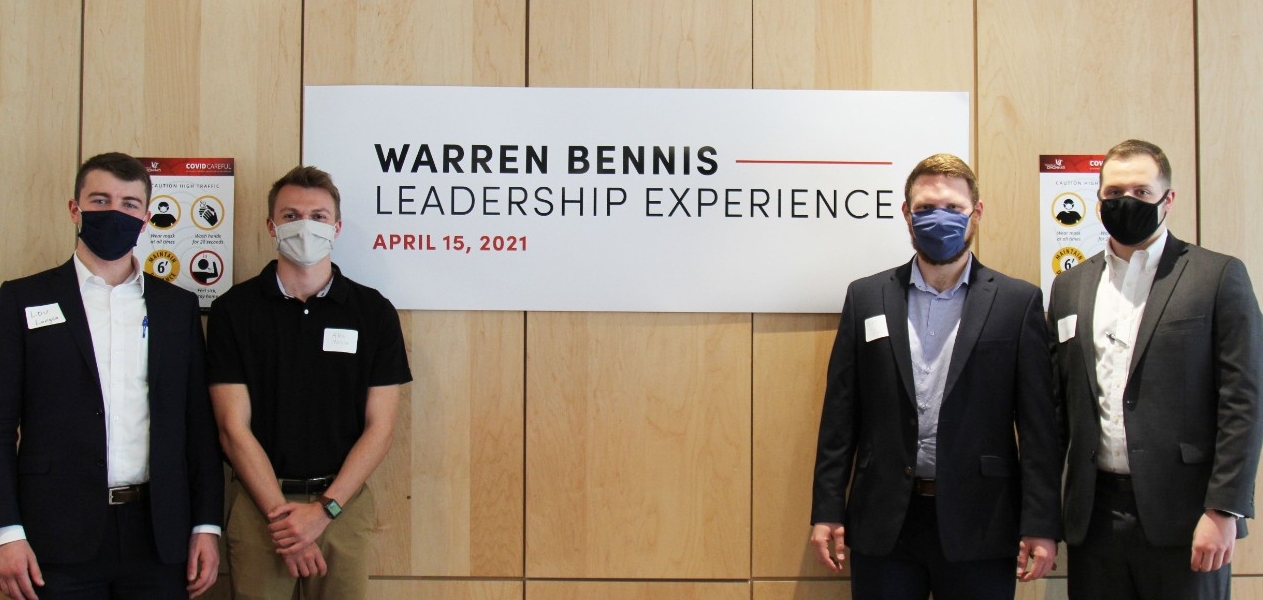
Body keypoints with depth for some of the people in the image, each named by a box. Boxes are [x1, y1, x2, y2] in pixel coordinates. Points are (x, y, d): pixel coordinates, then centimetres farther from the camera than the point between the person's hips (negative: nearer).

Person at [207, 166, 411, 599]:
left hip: (342, 503, 0)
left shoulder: (373, 312, 1)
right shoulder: (234, 310, 0)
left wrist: (324, 508, -10)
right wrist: (280, 513, -11)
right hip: (259, 504, 0)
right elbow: (234, 428, -4)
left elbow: (379, 428, -1)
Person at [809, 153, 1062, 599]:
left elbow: (1038, 425, -1)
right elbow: (840, 413, 5)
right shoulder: (866, 297, 6)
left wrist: (1041, 525, -5)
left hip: (977, 524, -1)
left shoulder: (1018, 302, 1)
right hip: (883, 521, 1)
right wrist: (826, 510, 2)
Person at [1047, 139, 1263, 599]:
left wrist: (1223, 510, -12)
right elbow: (1058, 402, 11)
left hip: (1181, 513, -3)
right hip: (1094, 515, 3)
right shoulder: (1069, 286, 11)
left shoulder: (1218, 277, 0)